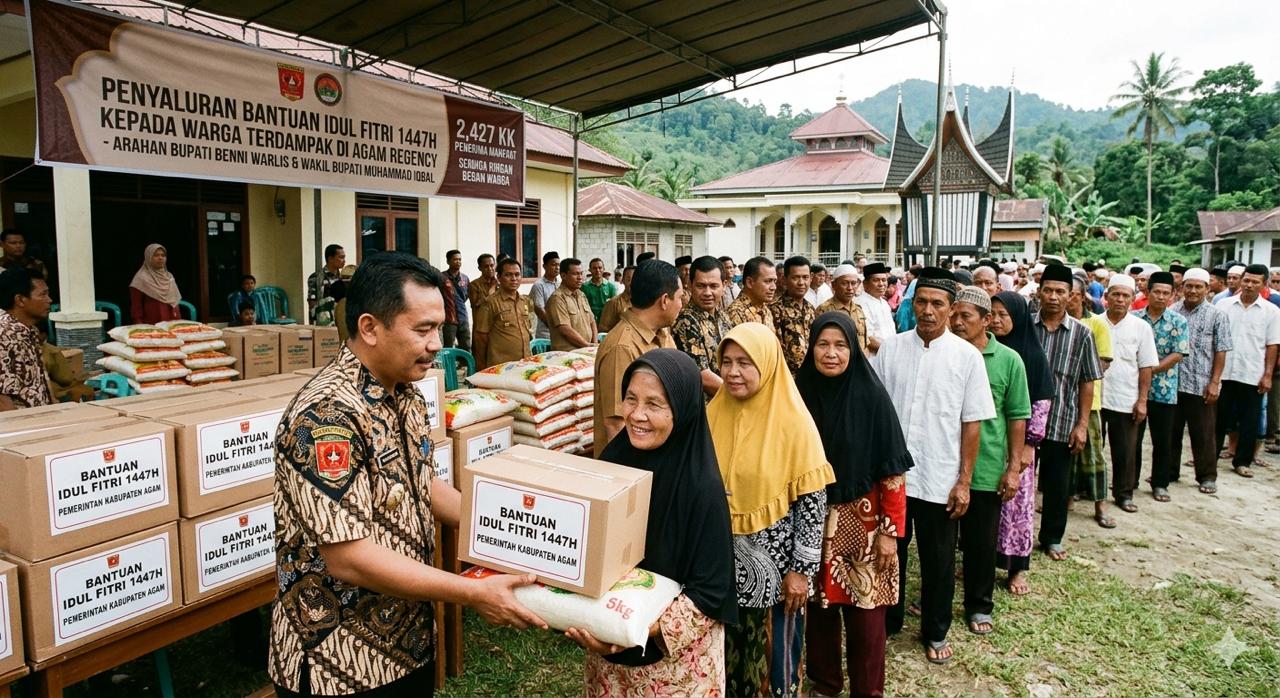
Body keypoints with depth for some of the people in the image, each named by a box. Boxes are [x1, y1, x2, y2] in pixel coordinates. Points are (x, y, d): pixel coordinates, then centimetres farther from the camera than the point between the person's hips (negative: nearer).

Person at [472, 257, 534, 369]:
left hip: (526, 363, 5)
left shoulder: (526, 301, 10)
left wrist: (530, 333, 9)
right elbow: (482, 337, -3)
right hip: (500, 367, -5)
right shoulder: (490, 303, -7)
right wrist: (482, 368, 0)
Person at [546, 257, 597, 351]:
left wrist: (594, 345, 7)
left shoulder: (582, 295, 18)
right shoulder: (557, 298, -7)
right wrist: (588, 346, -9)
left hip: (585, 351, 7)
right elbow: (565, 330, -14)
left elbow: (592, 321, 22)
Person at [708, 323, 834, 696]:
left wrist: (802, 568, -12)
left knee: (776, 654, 12)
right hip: (724, 560, 4)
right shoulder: (714, 413, -2)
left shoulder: (794, 422, -15)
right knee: (730, 650, 18)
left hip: (775, 563, -4)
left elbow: (812, 501, -12)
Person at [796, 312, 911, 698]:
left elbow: (892, 469, -9)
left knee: (865, 609, 7)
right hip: (811, 521, 2)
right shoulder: (799, 394, -4)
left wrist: (891, 530, -9)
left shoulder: (872, 395, -11)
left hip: (863, 522, -2)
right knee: (819, 605, 14)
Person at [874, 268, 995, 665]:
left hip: (939, 480, -1)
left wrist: (964, 481, -5)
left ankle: (935, 633, 33)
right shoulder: (890, 349, -1)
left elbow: (972, 423, -3)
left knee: (938, 563, 14)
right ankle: (887, 621, 36)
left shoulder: (967, 357, -5)